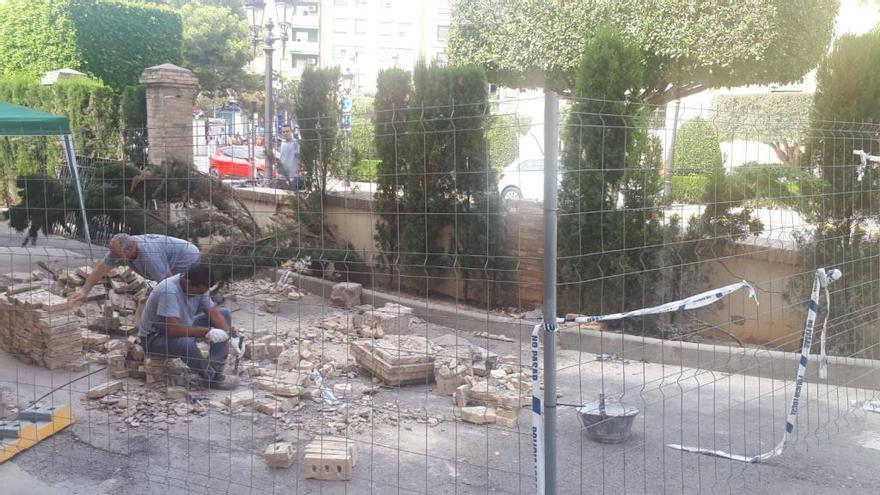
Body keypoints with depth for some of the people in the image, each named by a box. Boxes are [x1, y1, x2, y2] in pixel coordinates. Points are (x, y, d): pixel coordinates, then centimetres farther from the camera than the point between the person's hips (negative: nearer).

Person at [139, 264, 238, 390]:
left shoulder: (199, 287, -9)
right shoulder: (169, 290, -33)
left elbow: (214, 313, -8)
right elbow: (172, 329, -39)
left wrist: (228, 334, -26)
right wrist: (207, 332, -41)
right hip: (154, 337, -8)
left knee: (224, 314, -4)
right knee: (185, 343, -41)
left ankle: (215, 369, -13)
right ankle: (211, 377, -15)